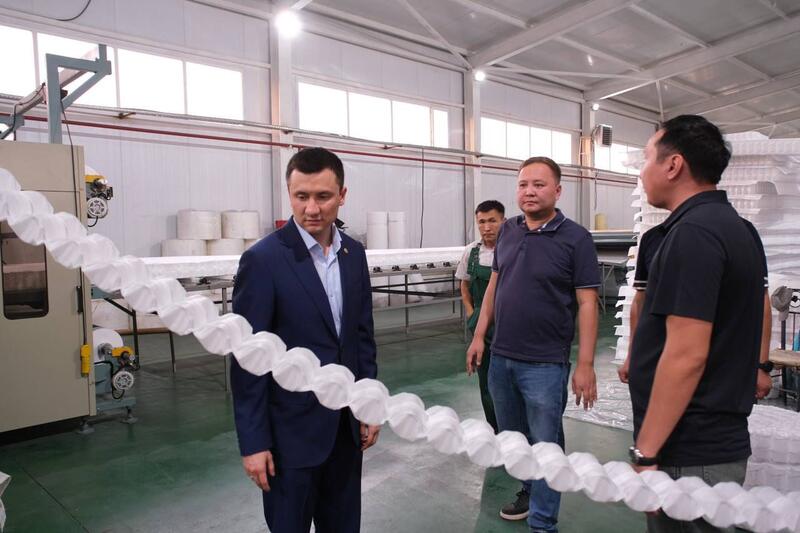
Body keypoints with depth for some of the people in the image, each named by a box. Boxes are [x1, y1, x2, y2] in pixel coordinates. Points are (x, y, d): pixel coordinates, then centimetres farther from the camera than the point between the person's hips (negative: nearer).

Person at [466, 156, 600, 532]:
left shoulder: (575, 239, -9)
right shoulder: (507, 231, 5)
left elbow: (587, 304, -10)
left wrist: (585, 365, -14)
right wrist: (479, 336, 8)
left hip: (545, 364, -5)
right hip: (500, 358, 6)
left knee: (545, 445, 7)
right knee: (513, 437, 21)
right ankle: (531, 490, 45)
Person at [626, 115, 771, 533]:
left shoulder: (692, 232, -21)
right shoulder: (738, 227, 10)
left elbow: (686, 355, -25)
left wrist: (644, 453, -21)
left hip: (690, 454, -9)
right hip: (724, 439, 9)